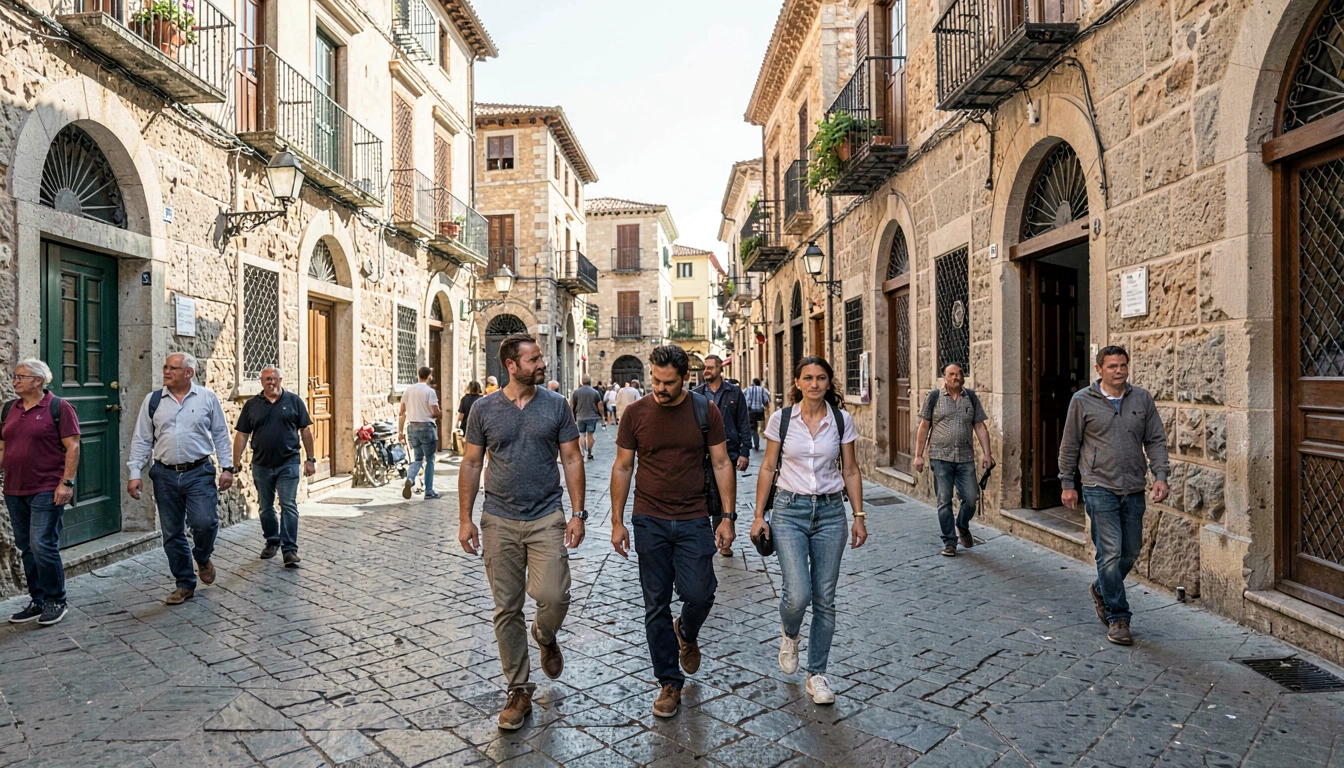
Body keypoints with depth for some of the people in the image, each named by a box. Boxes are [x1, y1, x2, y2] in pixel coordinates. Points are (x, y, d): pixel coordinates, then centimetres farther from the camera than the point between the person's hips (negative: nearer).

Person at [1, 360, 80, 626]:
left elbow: (73, 447, -10)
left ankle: (55, 602, 6)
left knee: (43, 545, -8)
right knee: (26, 548, 12)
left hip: (47, 490, -7)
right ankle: (37, 602, 22)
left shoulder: (59, 407, -6)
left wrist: (66, 482, -16)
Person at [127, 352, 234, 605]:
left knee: (204, 522, -16)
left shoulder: (207, 398, 2)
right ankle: (185, 584, 21)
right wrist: (135, 474, 1)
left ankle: (202, 557, 18)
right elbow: (141, 439, 8)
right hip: (165, 475, 2)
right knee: (172, 533, 7)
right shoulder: (153, 400, 6)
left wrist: (227, 467, -1)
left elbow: (220, 434, 4)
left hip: (199, 473, -2)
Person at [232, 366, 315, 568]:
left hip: (288, 464, -3)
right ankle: (272, 541, 32)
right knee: (265, 507, 14)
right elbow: (241, 434, 5)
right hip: (261, 465, 3)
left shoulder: (294, 401, 1)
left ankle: (289, 549, -2)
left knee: (289, 506, -5)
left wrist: (310, 459, -2)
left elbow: (305, 430, 1)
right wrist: (236, 460, -2)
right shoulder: (252, 405, 5)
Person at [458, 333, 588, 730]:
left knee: (553, 596, -12)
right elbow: (471, 464, 6)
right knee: (507, 609, 6)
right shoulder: (484, 409, 1)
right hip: (499, 521, 1)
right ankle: (519, 691, 23)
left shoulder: (556, 405, 0)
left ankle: (544, 637, 25)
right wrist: (465, 519, 1)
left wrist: (578, 513, -4)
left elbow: (572, 460, 2)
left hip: (546, 518, 0)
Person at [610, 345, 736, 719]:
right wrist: (617, 521, 1)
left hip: (694, 520, 0)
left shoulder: (706, 411, -1)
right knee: (656, 606, 5)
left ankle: (686, 634, 29)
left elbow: (721, 464, 2)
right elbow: (622, 468, 5)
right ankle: (670, 683, 22)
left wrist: (728, 516, -4)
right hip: (649, 522, 1)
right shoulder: (636, 413, -1)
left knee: (698, 593, -8)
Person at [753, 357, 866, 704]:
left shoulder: (842, 420, 1)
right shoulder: (781, 418, -2)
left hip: (830, 512, 2)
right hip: (790, 510, -2)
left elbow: (850, 471, 7)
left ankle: (817, 674, 24)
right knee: (798, 594, -13)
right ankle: (789, 634, 24)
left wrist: (859, 516, 2)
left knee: (825, 599, 7)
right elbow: (768, 468, 3)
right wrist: (759, 515, 0)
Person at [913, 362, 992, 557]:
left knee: (971, 497, -1)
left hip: (966, 457, 2)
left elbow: (980, 427, 8)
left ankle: (963, 528, 29)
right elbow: (924, 427, 1)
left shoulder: (971, 397, 8)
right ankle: (949, 542, 14)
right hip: (941, 457, -2)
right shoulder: (934, 397, 1)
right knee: (944, 501, 2)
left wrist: (986, 453, -1)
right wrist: (918, 455, -3)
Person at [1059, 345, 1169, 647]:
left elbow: (1156, 440, 9)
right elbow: (1070, 445, 3)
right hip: (1100, 489, -4)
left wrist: (1160, 476, -3)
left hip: (1134, 490, 4)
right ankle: (1118, 618, 5)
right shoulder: (1082, 400, -2)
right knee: (1110, 552, -6)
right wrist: (1067, 483, 2)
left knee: (1131, 551, 13)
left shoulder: (1142, 398, 8)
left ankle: (1101, 590, 38)